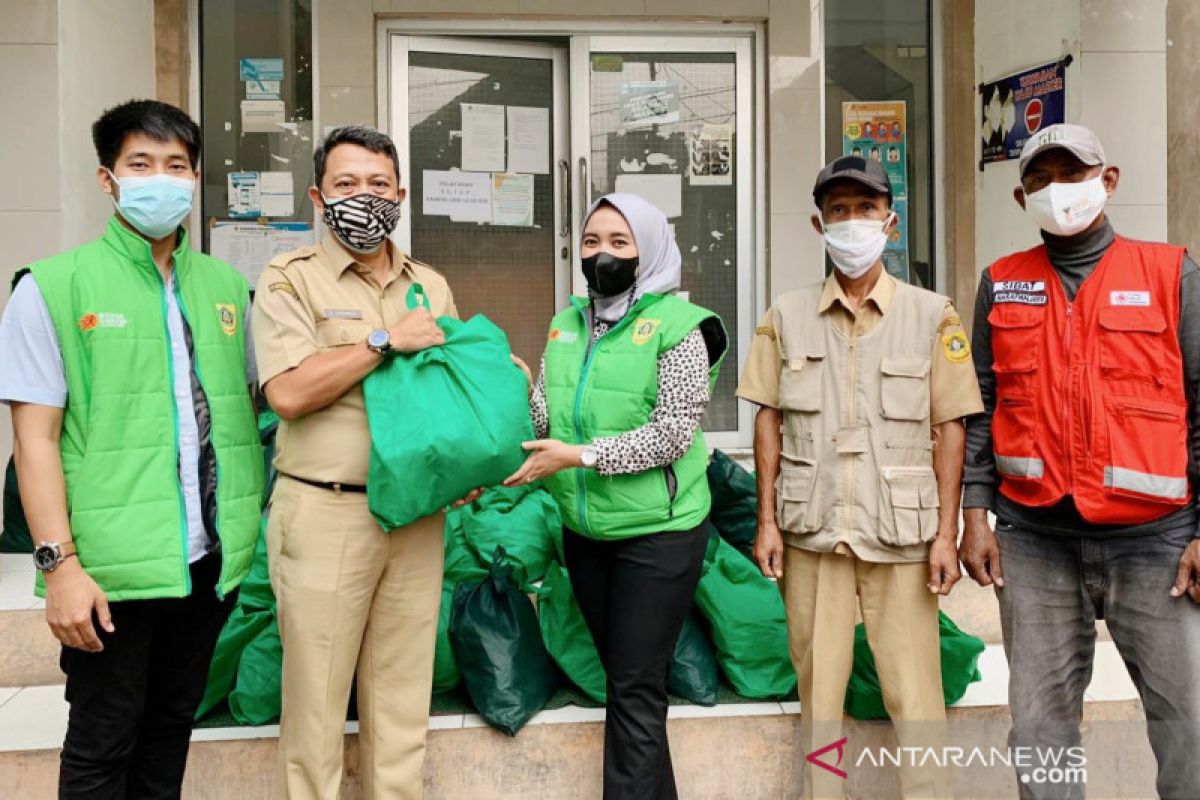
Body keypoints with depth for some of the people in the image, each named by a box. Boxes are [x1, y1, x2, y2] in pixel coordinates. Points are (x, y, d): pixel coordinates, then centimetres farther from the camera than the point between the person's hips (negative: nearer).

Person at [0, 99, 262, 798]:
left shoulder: (226, 286, 8)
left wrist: (253, 522, 7)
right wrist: (60, 564, -12)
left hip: (212, 559, 4)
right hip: (114, 567, -4)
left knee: (173, 724, 17)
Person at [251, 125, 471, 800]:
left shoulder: (432, 286, 13)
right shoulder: (291, 280, -1)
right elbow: (288, 392, -14)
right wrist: (385, 340, -14)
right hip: (326, 515, -4)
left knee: (404, 692, 12)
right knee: (317, 694, 4)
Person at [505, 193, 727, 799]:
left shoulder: (676, 324, -9)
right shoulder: (567, 323, 9)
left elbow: (673, 432, -17)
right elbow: (545, 414, 5)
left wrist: (580, 456, -21)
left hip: (658, 531, -6)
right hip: (583, 530, 6)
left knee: (635, 688, -1)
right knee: (620, 675, 17)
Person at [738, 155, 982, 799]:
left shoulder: (931, 315, 2)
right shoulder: (787, 315, 6)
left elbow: (949, 428, 0)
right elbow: (769, 421, 7)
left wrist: (946, 533, -4)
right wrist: (767, 521, 2)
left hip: (900, 532, -1)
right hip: (811, 528, 2)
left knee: (913, 690, 1)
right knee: (817, 685, 11)